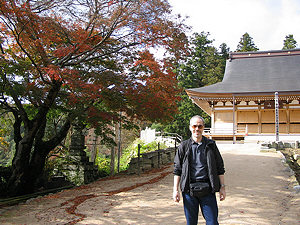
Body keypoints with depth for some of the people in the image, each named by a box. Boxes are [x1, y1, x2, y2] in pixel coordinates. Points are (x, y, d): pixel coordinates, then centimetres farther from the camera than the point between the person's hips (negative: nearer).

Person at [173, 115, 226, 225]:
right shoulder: (183, 146, 5)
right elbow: (177, 170, 6)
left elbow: (220, 168, 10)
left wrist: (222, 187, 5)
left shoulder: (211, 145, 6)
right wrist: (175, 189, 1)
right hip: (189, 189, 0)